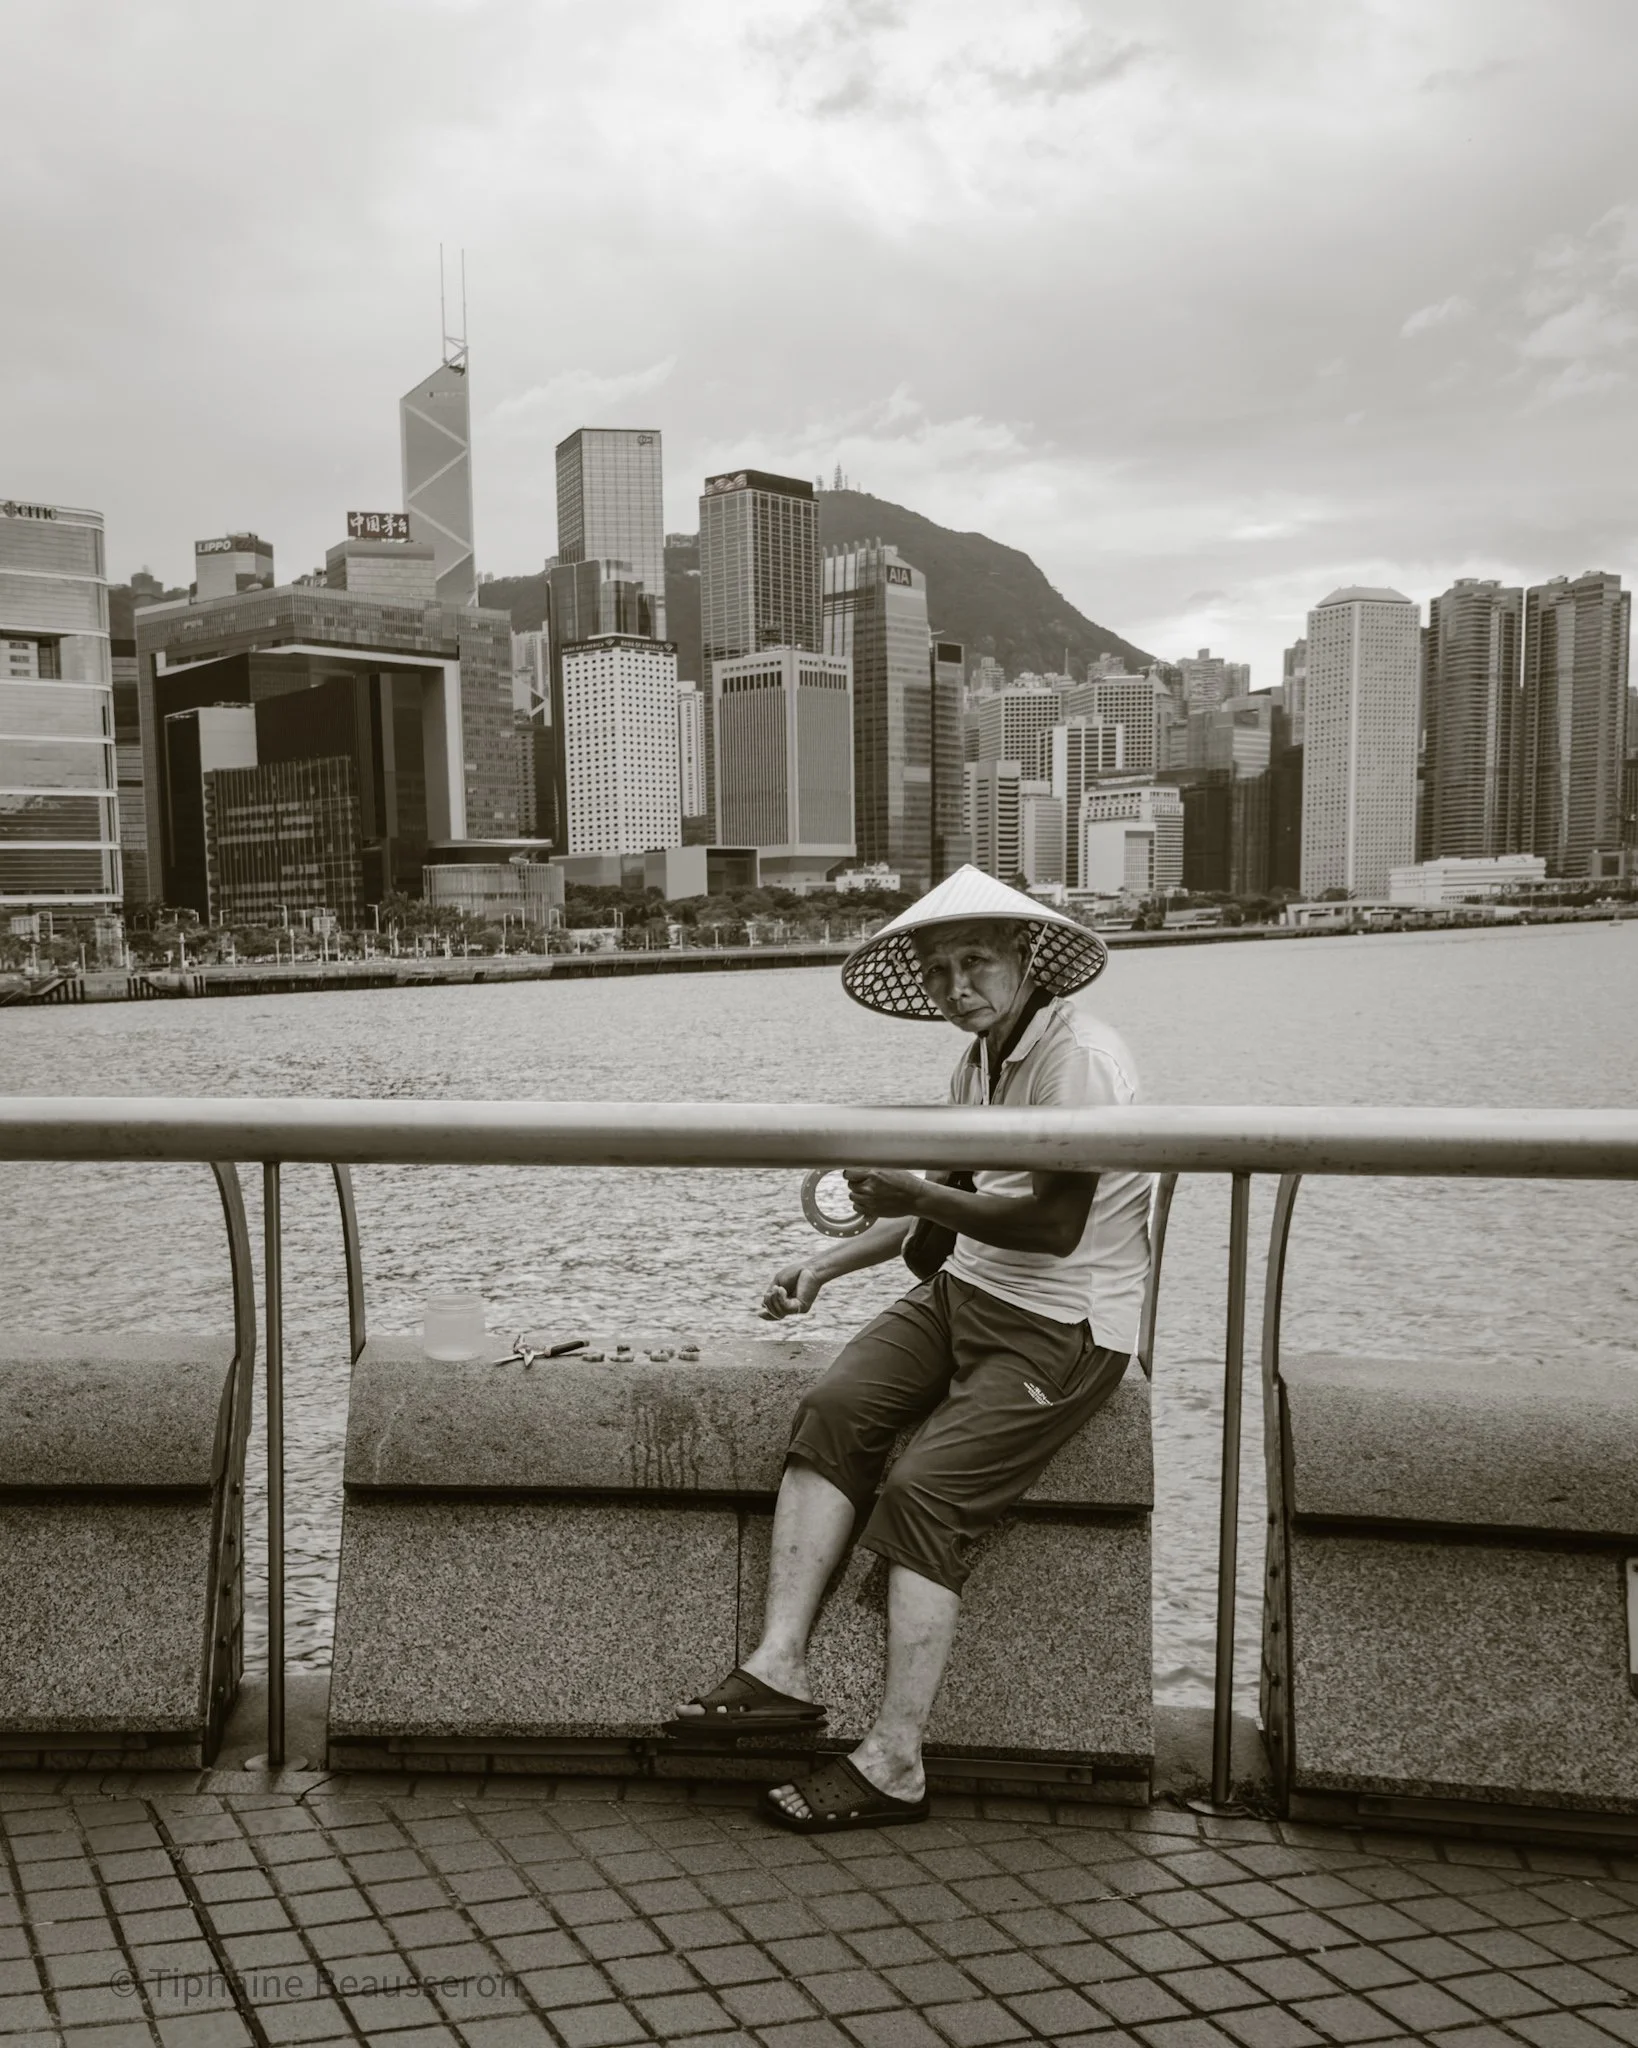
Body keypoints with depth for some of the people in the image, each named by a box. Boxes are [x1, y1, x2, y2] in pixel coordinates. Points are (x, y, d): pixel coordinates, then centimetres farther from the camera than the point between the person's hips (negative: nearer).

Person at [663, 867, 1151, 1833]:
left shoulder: (1078, 1058, -17)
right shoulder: (982, 1058, 12)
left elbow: (1057, 1224, -25)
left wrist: (920, 1198, -32)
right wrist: (830, 1261, 13)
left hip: (1063, 1328, -8)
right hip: (966, 1291, 8)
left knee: (925, 1487, -20)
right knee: (834, 1409, -14)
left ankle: (895, 1764, -11)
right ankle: (782, 1666, -15)